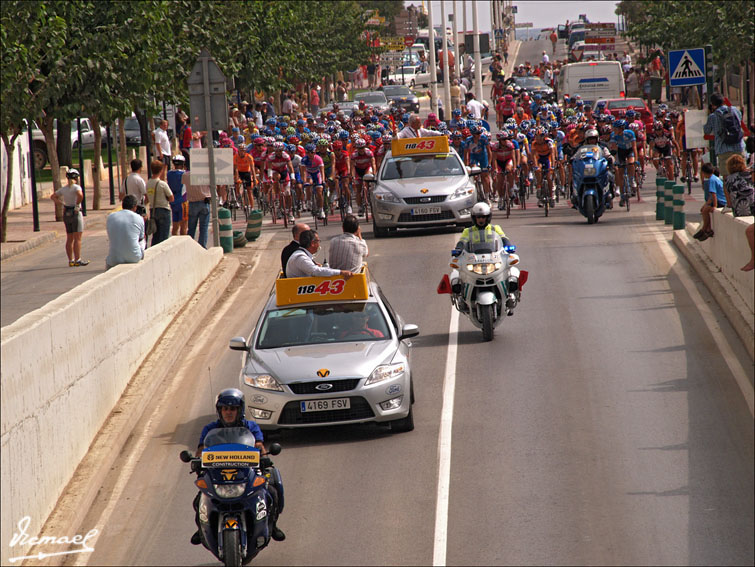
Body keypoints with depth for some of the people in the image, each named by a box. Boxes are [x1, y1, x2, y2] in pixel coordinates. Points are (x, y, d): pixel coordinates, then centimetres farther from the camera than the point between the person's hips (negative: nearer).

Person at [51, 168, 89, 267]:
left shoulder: (63, 189, 9)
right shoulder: (76, 187, -10)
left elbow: (53, 196, 18)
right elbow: (80, 195, -30)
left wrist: (62, 204, 9)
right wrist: (77, 205, -16)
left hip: (66, 214, 6)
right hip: (76, 214, -6)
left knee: (69, 239, 11)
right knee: (77, 238, -3)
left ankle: (71, 260, 13)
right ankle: (77, 260, -5)